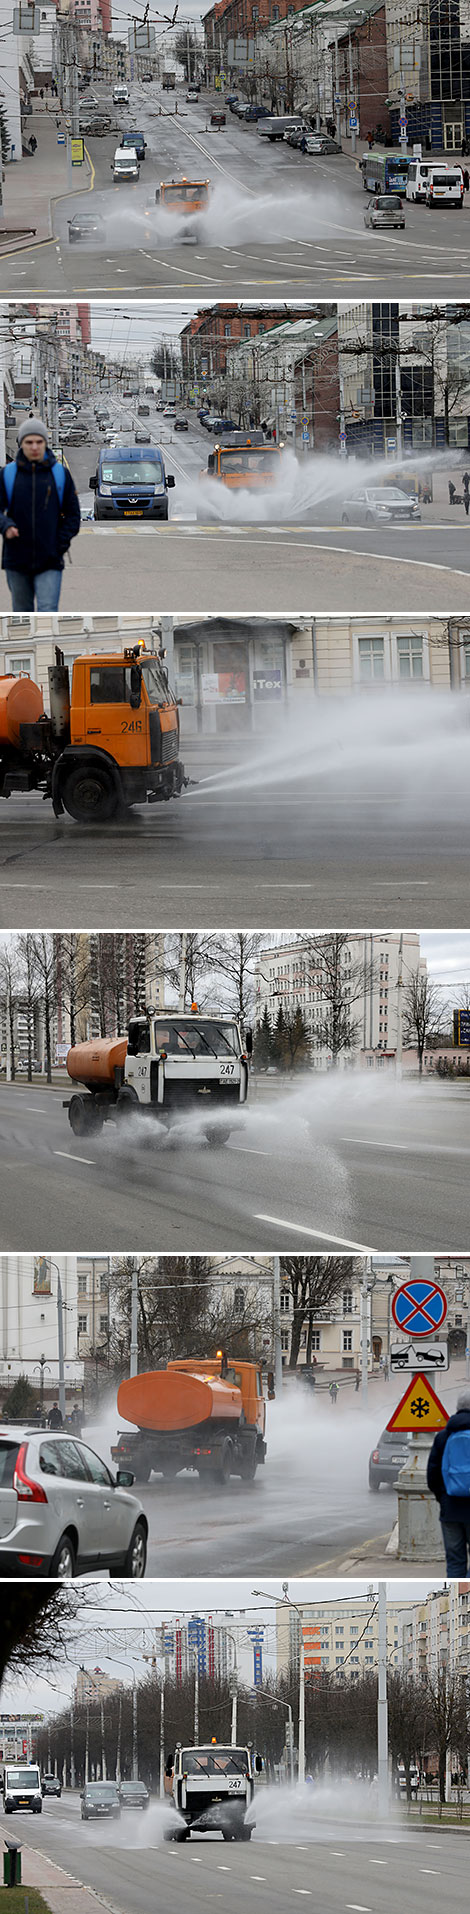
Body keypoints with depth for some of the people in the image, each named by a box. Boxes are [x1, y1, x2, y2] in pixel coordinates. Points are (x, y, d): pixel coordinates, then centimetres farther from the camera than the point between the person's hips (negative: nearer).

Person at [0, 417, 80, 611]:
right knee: (22, 612, 11)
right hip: (17, 560, 2)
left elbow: (73, 514, 7)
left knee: (48, 611, -13)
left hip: (50, 561, -1)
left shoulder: (60, 474, 3)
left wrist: (61, 543, -5)